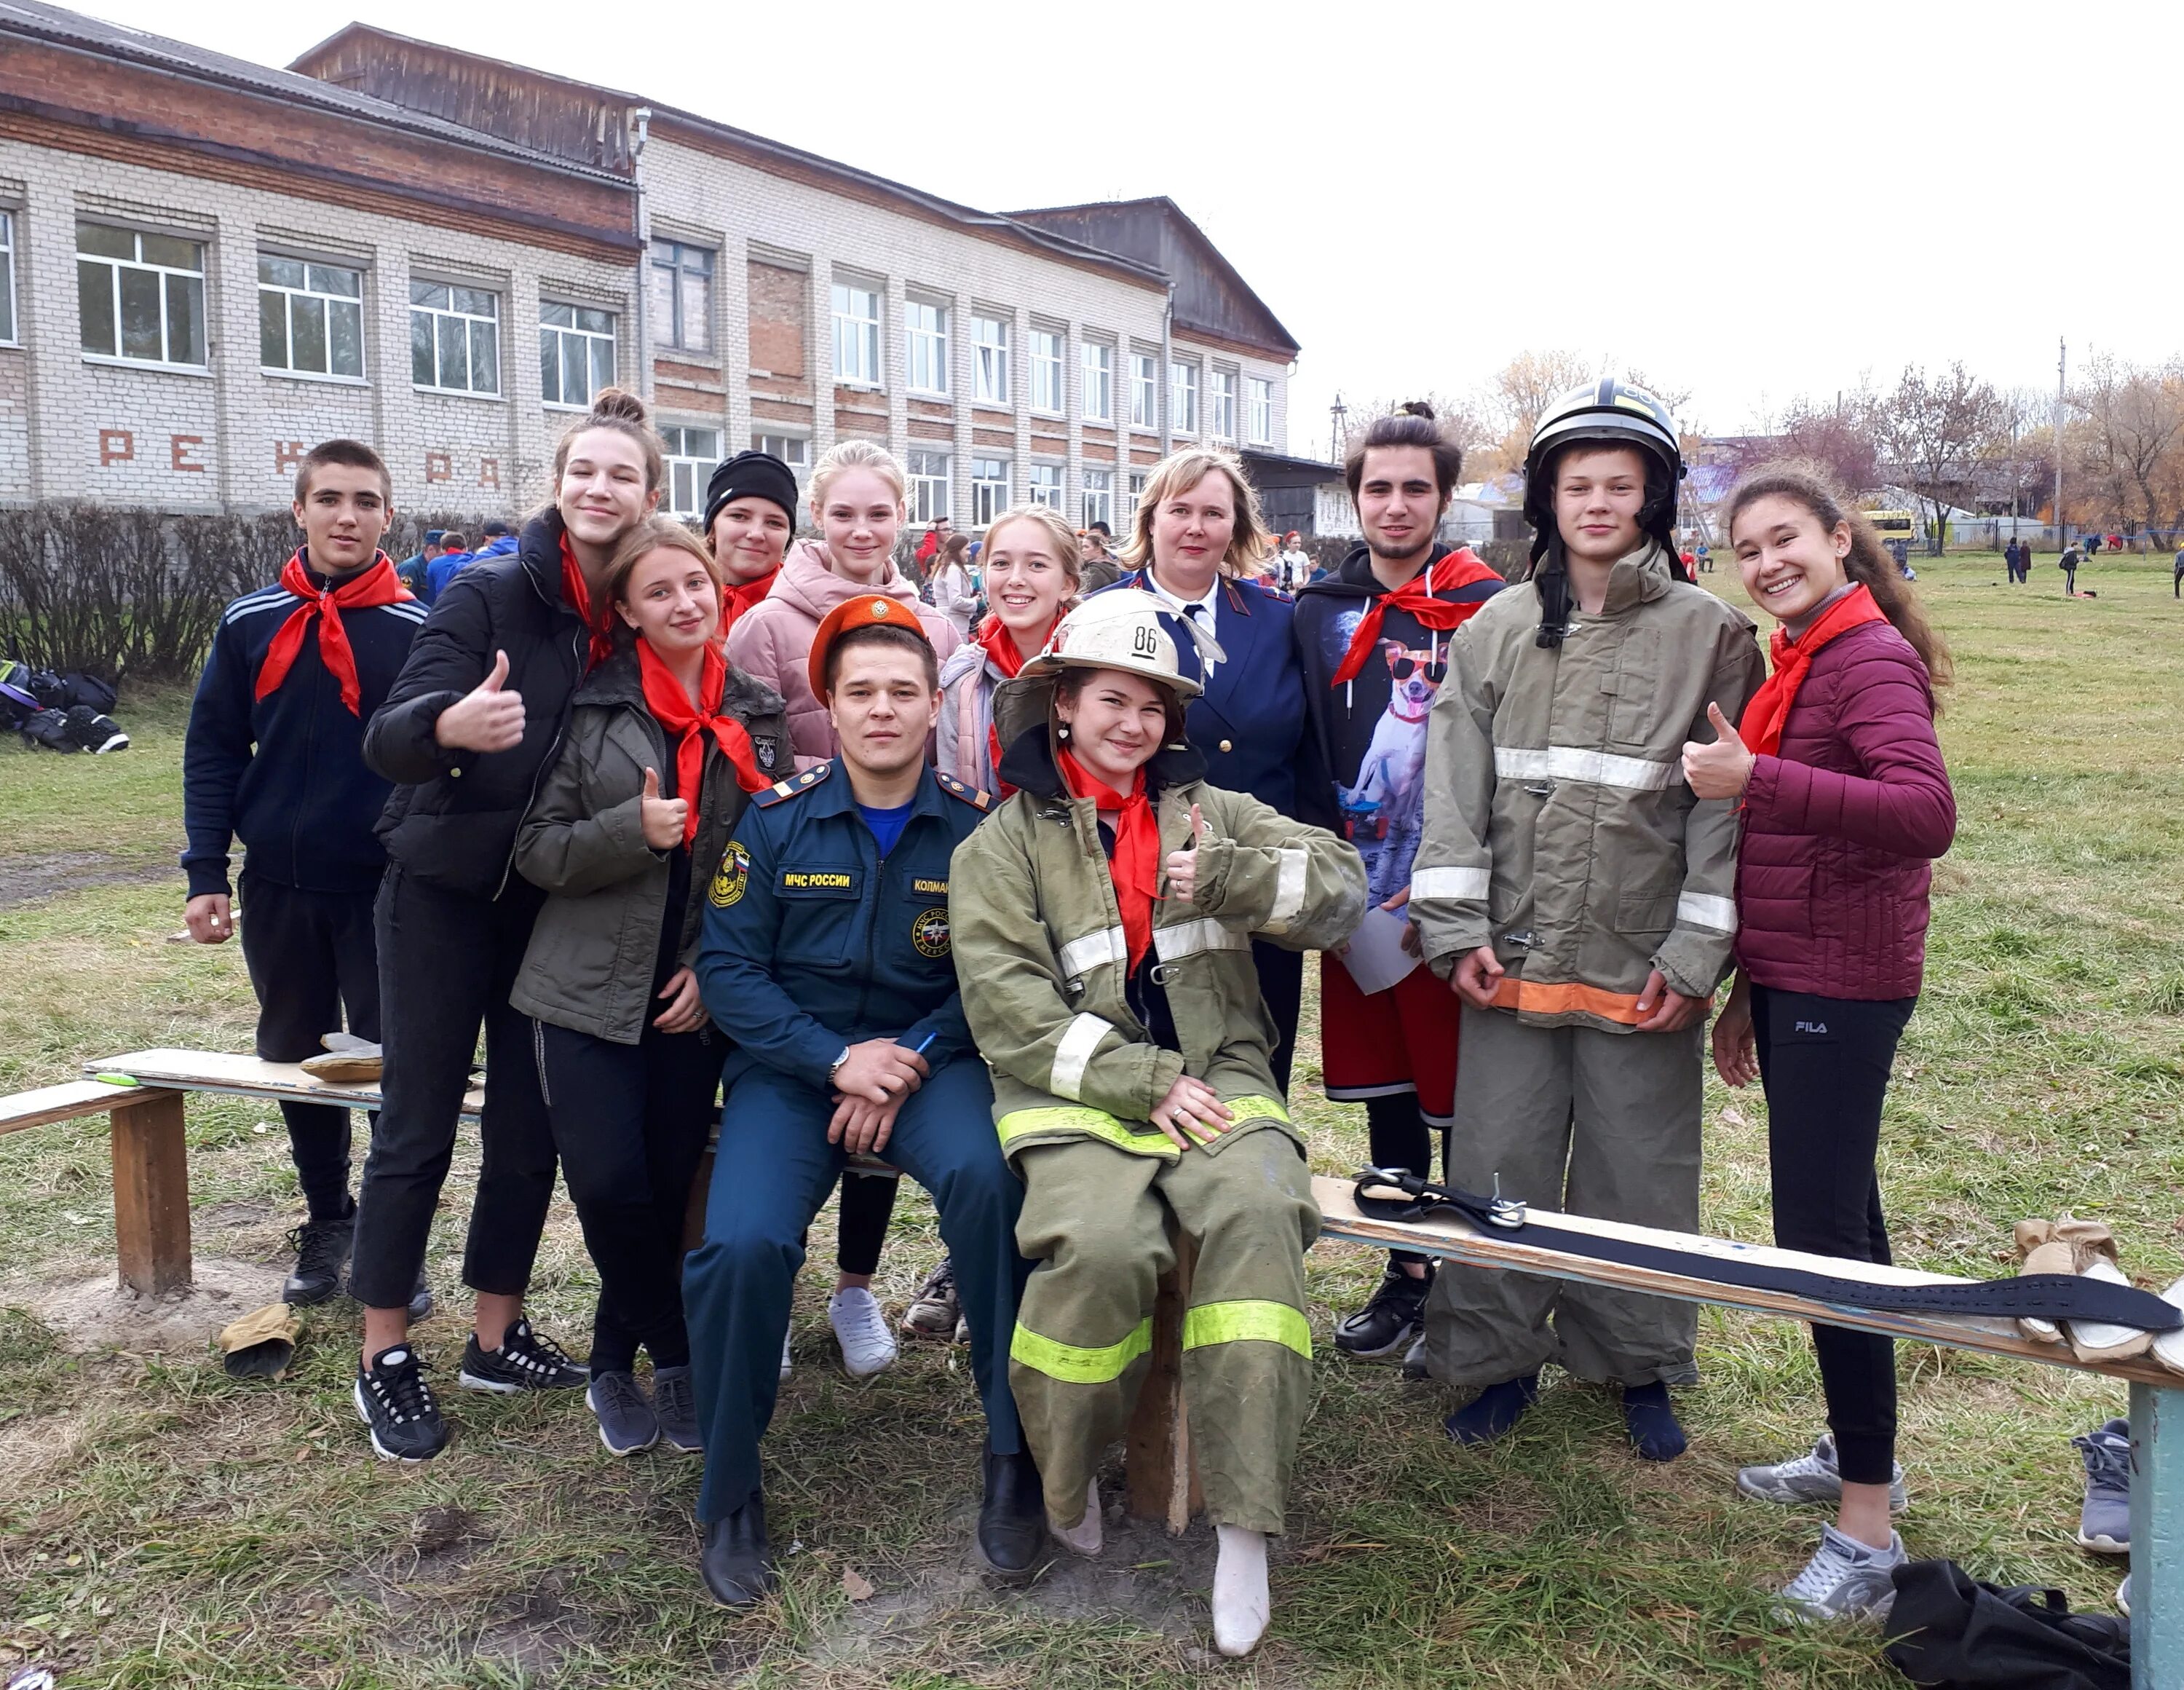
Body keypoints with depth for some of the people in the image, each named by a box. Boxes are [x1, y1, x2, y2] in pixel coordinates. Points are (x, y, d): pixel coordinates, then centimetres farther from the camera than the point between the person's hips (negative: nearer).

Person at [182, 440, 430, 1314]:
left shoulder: (419, 629, -5)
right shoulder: (249, 623, 2)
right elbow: (212, 751, 4)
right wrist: (206, 874, -1)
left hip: (385, 889, -3)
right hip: (277, 888, 3)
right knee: (295, 1060, 14)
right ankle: (326, 1221, 30)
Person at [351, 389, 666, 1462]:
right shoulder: (489, 595, -14)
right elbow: (387, 739, -22)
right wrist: (451, 724, -43)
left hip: (556, 906, 4)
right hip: (445, 891, -4)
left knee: (531, 1127, 10)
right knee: (418, 1124, 3)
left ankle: (495, 1336, 26)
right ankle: (384, 1358, 17)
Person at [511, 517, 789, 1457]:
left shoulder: (760, 718, 5)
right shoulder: (591, 709, -1)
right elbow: (537, 849, -3)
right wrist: (632, 830, -20)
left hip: (694, 996, 2)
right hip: (590, 992, -2)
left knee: (670, 1190, 2)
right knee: (612, 1189, -11)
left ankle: (615, 1367, 24)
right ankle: (677, 1363, 14)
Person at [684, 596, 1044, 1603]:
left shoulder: (976, 829, -1)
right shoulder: (776, 821, 0)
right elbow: (728, 968, -3)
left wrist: (909, 1060, -15)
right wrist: (836, 1060, -15)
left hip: (927, 1061, 0)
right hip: (793, 1066, 1)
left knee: (987, 1179, -33)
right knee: (741, 1244, -25)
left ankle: (1014, 1456, -13)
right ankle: (730, 1495, 1)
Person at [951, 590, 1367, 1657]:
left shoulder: (1212, 813, 19)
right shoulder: (1005, 841, 10)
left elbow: (1341, 888, 8)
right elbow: (1006, 1001, -4)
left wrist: (1221, 877, -9)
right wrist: (1144, 1080, -13)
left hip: (1217, 1074, 2)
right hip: (1078, 1091, -2)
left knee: (1257, 1217, -30)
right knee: (1103, 1247, -31)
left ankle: (1244, 1527, -23)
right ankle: (1066, 1485, -2)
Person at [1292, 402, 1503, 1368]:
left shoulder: (1487, 610, -6)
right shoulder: (1320, 612, 8)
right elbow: (1302, 756, 12)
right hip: (1356, 895, 5)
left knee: (1459, 1099, 3)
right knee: (1382, 1090, 14)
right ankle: (1408, 1276, 29)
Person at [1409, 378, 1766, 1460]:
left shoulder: (1709, 634, 0)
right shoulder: (1494, 629, 8)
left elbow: (1727, 803, -3)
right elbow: (1456, 786, 4)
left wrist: (1694, 956, -9)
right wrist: (1456, 928, -4)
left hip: (1640, 967, -2)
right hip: (1512, 958, 2)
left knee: (1639, 1177, 10)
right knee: (1497, 1169, 8)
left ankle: (1639, 1366, 30)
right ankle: (1498, 1358, 26)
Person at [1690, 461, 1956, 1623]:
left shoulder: (1868, 658, -14)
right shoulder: (1801, 660, 14)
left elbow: (1926, 813, -29)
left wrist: (1756, 778, -32)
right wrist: (1748, 990, 20)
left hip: (1841, 988, -10)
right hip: (1795, 981, 10)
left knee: (1818, 1232, -8)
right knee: (1838, 1213, 18)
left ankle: (1868, 1532, 1)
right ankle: (1859, 1451, 33)